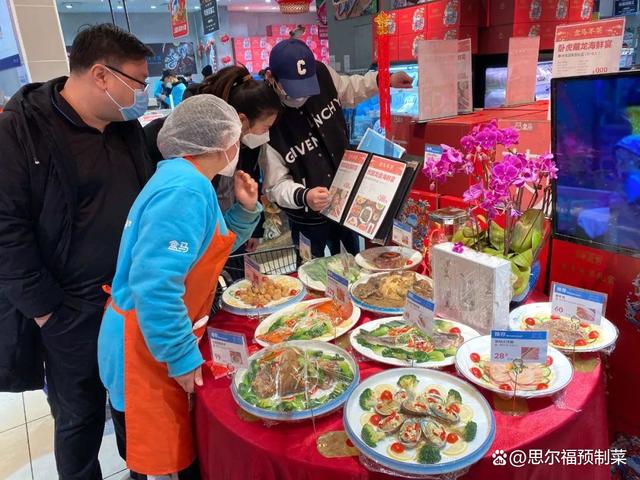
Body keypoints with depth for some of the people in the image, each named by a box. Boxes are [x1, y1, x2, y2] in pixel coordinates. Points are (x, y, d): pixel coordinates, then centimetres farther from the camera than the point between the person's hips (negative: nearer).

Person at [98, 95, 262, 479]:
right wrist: (183, 357, -23)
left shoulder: (189, 182, 8)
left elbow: (213, 246, 21)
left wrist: (246, 209, 6)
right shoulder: (185, 190, -26)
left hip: (160, 338, 9)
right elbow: (154, 286, -32)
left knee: (174, 444, 24)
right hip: (148, 347, -9)